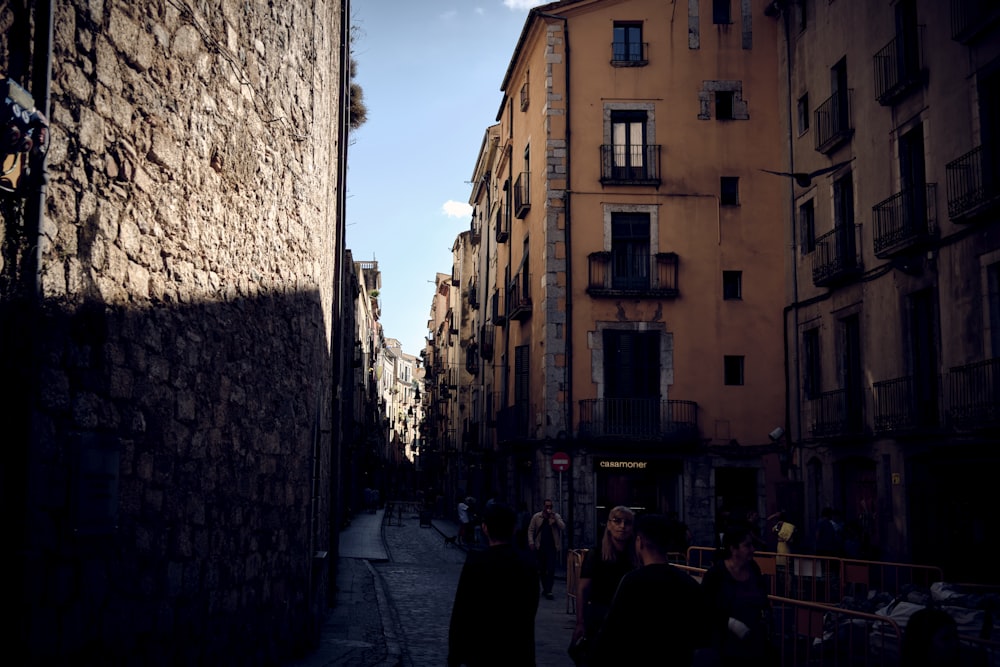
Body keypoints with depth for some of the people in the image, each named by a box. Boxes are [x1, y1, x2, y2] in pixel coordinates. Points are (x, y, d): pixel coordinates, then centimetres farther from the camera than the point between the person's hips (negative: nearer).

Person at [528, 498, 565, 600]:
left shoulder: (556, 516, 2)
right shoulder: (536, 517, 3)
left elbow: (563, 527, -10)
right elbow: (531, 530, 3)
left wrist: (554, 518, -20)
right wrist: (531, 542, -7)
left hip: (552, 547, -1)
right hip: (540, 547, 1)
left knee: (551, 570, -8)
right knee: (541, 569, 10)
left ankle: (548, 591, -6)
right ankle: (545, 588, 25)